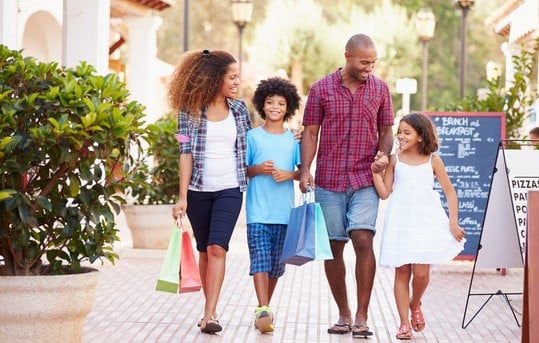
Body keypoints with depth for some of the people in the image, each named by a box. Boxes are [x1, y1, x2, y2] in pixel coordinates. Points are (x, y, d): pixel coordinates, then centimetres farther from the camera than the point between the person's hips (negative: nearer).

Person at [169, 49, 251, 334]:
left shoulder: (239, 108, 5)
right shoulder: (190, 110, -4)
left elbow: (249, 145, 18)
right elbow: (185, 152, -7)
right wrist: (182, 197, -10)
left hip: (230, 189, 0)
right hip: (199, 190, 0)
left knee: (217, 248, -14)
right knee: (204, 250, 10)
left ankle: (209, 315, -18)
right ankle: (211, 309, 22)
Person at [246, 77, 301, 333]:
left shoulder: (294, 139, 7)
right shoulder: (253, 136, 4)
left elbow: (303, 171, 9)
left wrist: (289, 174, -10)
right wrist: (258, 169, -11)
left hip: (284, 211, 2)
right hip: (258, 210, -2)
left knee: (277, 263, 9)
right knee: (260, 258, -12)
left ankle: (265, 307, 22)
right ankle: (263, 309, -19)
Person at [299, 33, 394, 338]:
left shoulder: (380, 89, 6)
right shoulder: (321, 89, 2)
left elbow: (386, 131, 12)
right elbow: (311, 132, 4)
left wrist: (384, 156, -7)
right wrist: (305, 170, -8)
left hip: (365, 180, 0)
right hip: (329, 181, 0)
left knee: (363, 241, -15)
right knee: (333, 247, 5)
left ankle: (362, 316, -8)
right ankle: (344, 314, 19)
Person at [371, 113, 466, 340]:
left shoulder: (432, 161, 3)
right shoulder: (394, 160, 4)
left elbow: (449, 191, 8)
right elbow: (385, 193, 3)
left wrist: (453, 223, 2)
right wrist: (376, 172, -9)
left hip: (426, 222, 0)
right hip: (400, 224, 1)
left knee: (421, 272, -6)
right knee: (402, 272, 1)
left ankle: (415, 304, 26)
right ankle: (404, 323, 8)